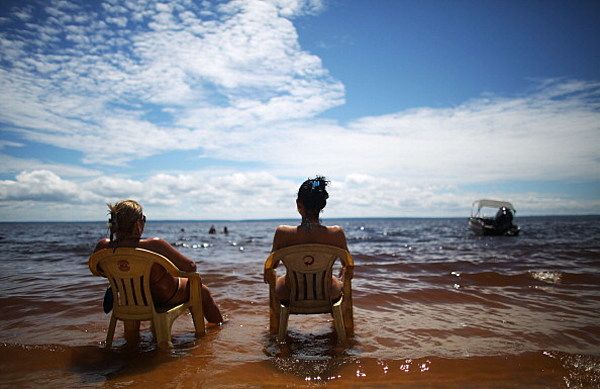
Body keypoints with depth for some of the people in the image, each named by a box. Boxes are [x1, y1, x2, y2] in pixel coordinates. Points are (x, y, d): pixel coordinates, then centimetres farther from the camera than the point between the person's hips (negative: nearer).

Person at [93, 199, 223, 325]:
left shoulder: (103, 246, -23)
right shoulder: (154, 245, -38)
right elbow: (190, 267, -30)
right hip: (168, 297, -5)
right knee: (202, 291, 24)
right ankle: (218, 324, 46)